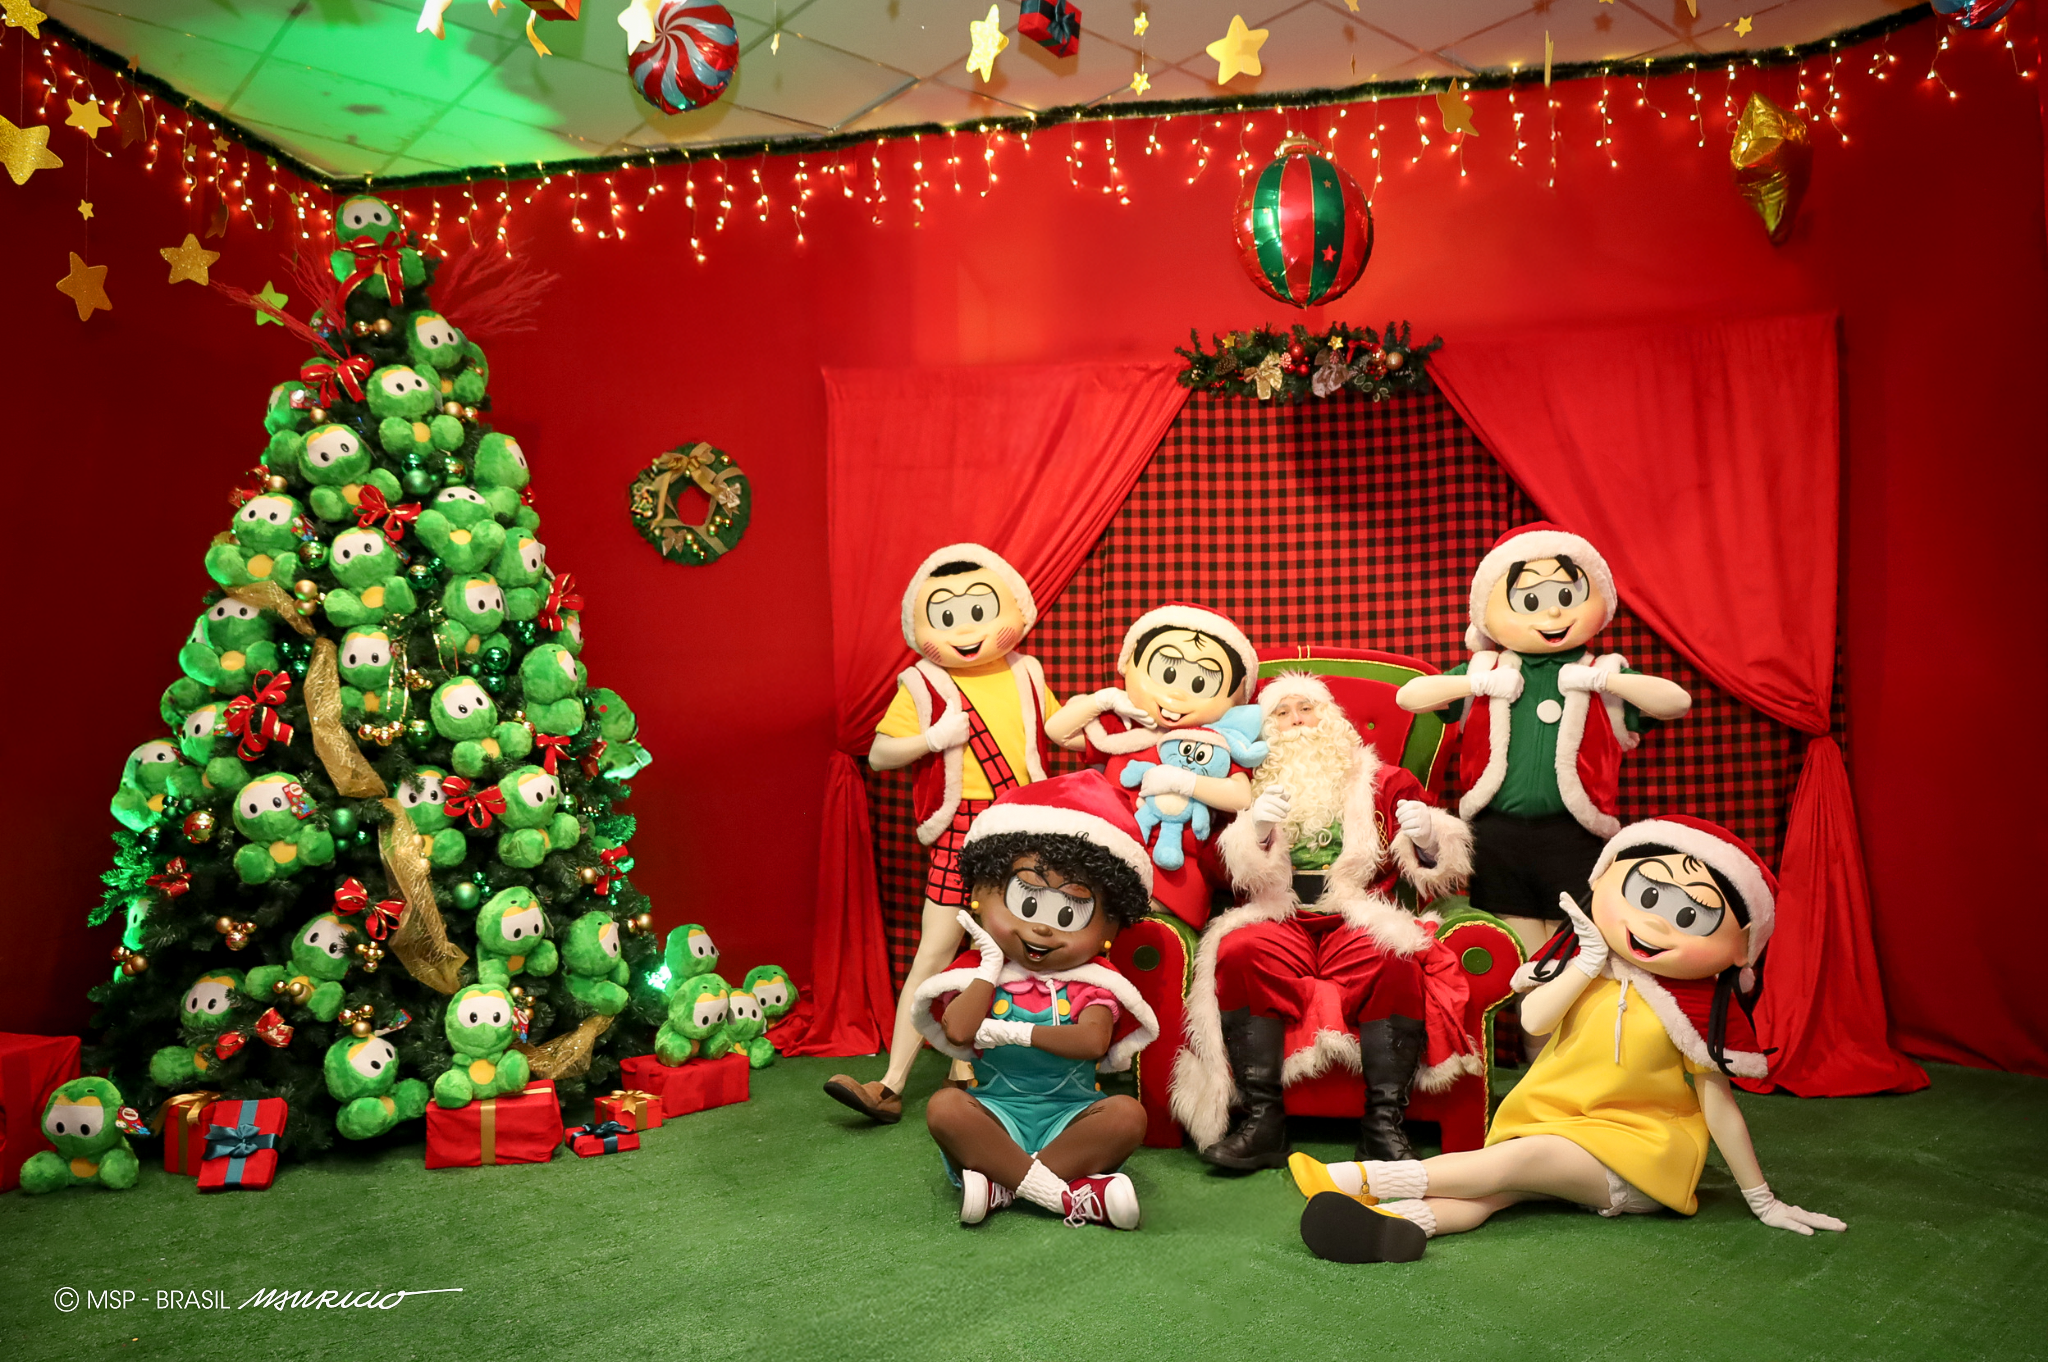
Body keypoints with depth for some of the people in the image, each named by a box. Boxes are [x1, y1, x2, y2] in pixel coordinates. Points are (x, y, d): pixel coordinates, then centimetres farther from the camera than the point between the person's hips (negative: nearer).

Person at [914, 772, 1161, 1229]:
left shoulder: (1091, 981, 1)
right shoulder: (979, 970, 2)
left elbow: (1093, 1043, -16)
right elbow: (958, 1032, -16)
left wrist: (1020, 1033, -18)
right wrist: (990, 967, -9)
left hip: (1070, 1114, 1)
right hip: (997, 1110, 0)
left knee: (1128, 1114, -27)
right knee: (943, 1106, -29)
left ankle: (1003, 1184, -29)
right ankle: (1061, 1193, -33)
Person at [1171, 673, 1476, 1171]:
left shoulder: (1382, 781, 19)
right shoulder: (1253, 786, 19)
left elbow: (1435, 871, 18)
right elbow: (1238, 874, 7)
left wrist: (1428, 839, -6)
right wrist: (1257, 829, -13)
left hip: (1357, 919, 0)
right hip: (1282, 920, 0)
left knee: (1396, 958, -34)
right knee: (1238, 951, -32)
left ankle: (1384, 1123, -27)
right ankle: (1262, 1120, -29)